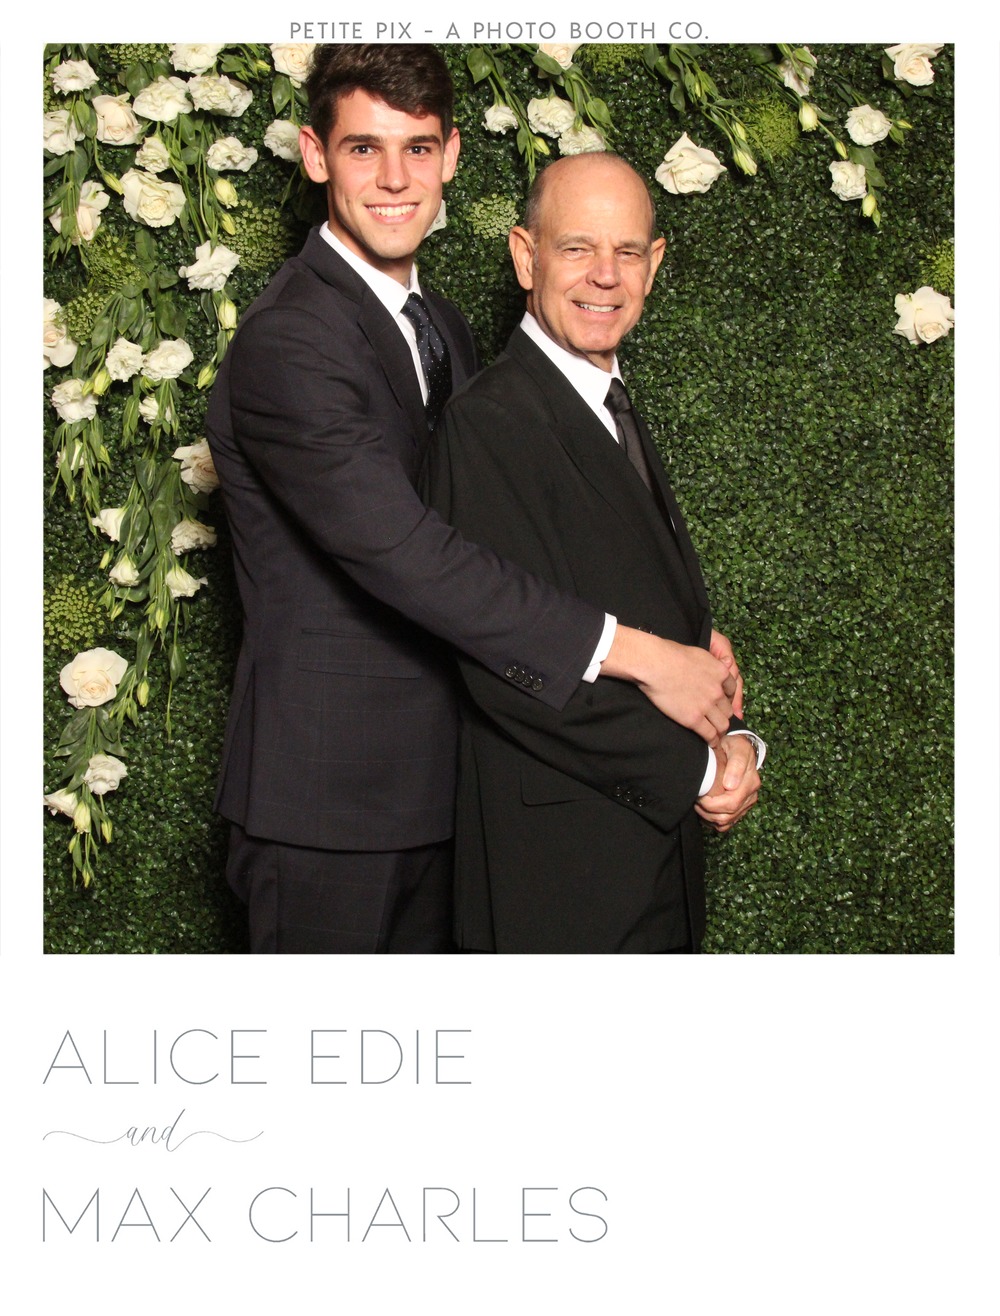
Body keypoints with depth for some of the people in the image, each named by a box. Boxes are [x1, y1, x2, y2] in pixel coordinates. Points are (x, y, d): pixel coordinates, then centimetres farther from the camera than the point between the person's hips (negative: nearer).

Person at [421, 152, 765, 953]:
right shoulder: (486, 424, -16)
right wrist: (692, 770, -15)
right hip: (560, 860, -8)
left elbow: (679, 613, 13)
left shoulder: (617, 413, 13)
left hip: (657, 834, 8)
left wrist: (734, 740, -6)